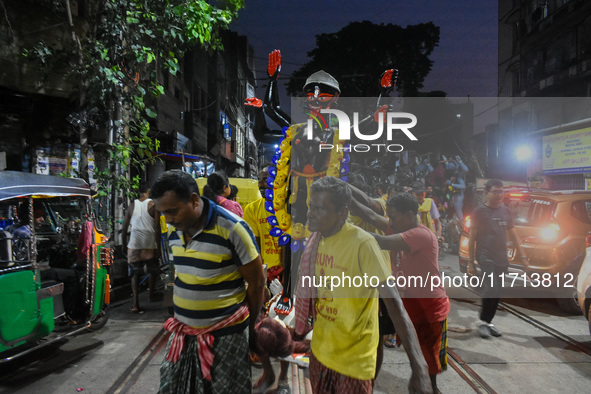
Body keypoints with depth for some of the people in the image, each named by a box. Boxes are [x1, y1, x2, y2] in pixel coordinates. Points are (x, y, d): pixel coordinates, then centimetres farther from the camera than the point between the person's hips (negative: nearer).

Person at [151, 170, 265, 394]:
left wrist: (249, 326, 2)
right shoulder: (173, 229, 1)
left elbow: (257, 282, -9)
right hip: (183, 331, 6)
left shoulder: (232, 228, -18)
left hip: (224, 334, -5)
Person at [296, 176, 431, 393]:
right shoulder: (315, 239, -3)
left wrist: (418, 366, -31)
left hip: (354, 360, -6)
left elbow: (394, 303, -26)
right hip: (320, 351, 6)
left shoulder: (362, 244, -23)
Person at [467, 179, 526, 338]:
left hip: (502, 259, 6)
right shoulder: (479, 212, -3)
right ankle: (483, 322, -3)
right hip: (485, 257, -6)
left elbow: (512, 234, 20)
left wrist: (522, 255, 14)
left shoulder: (506, 212, 12)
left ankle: (488, 322, 22)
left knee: (497, 293, 9)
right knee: (491, 289, -19)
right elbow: (472, 238, -3)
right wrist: (471, 261, -6)